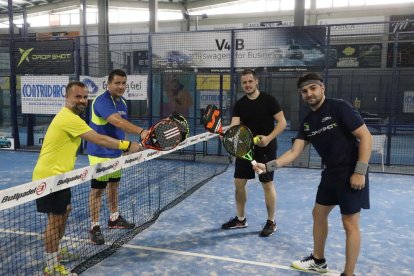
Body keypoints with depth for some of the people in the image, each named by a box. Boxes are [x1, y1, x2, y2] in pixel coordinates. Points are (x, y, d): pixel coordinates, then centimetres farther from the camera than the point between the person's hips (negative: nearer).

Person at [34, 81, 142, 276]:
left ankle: (53, 253, 37)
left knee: (64, 212, 21)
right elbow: (99, 140, -25)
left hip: (57, 175, 11)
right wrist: (127, 145, -18)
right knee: (55, 219, -5)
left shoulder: (69, 116, 13)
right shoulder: (69, 118, -22)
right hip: (49, 176, -11)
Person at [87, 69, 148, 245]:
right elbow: (117, 121, -41)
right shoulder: (102, 101, -23)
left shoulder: (122, 101, 6)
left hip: (116, 152, 8)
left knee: (114, 185, 19)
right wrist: (141, 131, -52)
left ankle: (114, 219, 36)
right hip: (100, 153, -8)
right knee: (97, 189, 1)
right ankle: (94, 227, 13)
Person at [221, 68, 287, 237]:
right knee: (239, 183, 7)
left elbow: (282, 122, -8)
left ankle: (271, 222, 17)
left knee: (267, 184, 1)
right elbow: (235, 125, -7)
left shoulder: (268, 100, -7)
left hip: (266, 149, -4)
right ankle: (240, 219, 25)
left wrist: (269, 138, -20)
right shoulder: (239, 104, 3)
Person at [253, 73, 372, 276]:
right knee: (318, 214, 17)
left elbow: (366, 137, -16)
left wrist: (360, 171, -21)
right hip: (330, 173, 8)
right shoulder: (307, 122, 5)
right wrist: (268, 166, -13)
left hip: (351, 174, -8)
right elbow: (294, 152, 0)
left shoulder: (339, 107, -15)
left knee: (350, 224, -1)